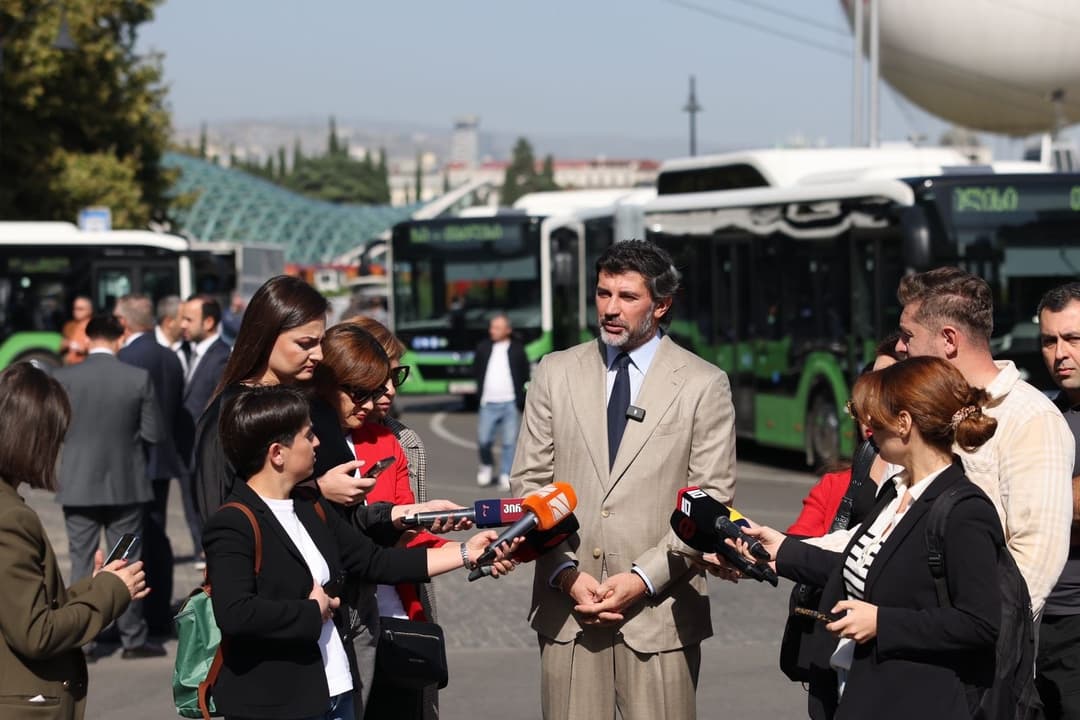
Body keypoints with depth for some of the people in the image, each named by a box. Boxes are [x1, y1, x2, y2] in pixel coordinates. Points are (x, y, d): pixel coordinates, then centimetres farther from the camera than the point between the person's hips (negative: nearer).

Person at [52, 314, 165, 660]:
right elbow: (153, 433, -7)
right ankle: (133, 639, 13)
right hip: (126, 485, 0)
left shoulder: (64, 378, -9)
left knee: (82, 563, 8)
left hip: (78, 485, 0)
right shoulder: (139, 378, -10)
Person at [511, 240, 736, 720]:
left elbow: (712, 503, 0)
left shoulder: (703, 385, 3)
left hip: (658, 607, -2)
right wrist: (566, 574, -4)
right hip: (567, 606, 2)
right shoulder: (556, 373, 10)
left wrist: (644, 578, -10)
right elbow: (528, 484, 8)